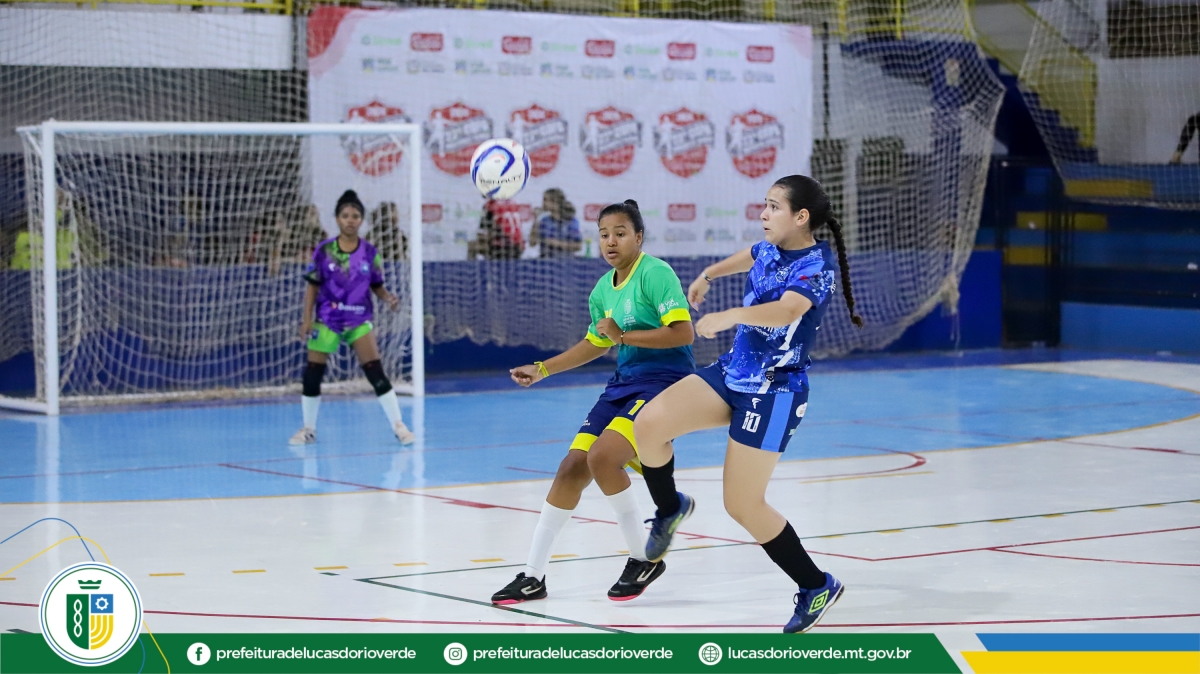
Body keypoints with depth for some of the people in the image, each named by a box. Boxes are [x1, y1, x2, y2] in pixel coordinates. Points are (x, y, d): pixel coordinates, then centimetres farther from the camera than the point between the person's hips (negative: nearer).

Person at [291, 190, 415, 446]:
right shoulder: (324, 251, -4)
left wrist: (389, 298, -16)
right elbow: (313, 286, 1)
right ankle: (308, 429, 20)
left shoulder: (369, 252, -2)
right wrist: (306, 319, -5)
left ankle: (398, 425, -3)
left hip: (359, 320, 0)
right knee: (312, 375, 2)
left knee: (375, 372, -11)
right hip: (327, 320, 0)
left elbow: (377, 287, 5)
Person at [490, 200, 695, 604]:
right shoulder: (603, 290, 12)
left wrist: (624, 335, -22)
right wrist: (542, 369, 23)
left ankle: (645, 558, -9)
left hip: (664, 381, -8)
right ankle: (533, 577, 10)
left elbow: (682, 332, -20)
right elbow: (598, 344, 27)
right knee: (572, 467, 2)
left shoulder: (654, 273, -13)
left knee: (603, 456, -27)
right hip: (624, 384, 8)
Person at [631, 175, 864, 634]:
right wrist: (707, 275, 41)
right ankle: (669, 509, 12)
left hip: (774, 393, -7)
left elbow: (787, 310, -38)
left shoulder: (816, 264, -17)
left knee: (743, 506, -5)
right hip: (732, 373, 7)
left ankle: (816, 586, 13)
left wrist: (730, 315, -52)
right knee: (648, 425, -14)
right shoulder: (771, 249, 6)